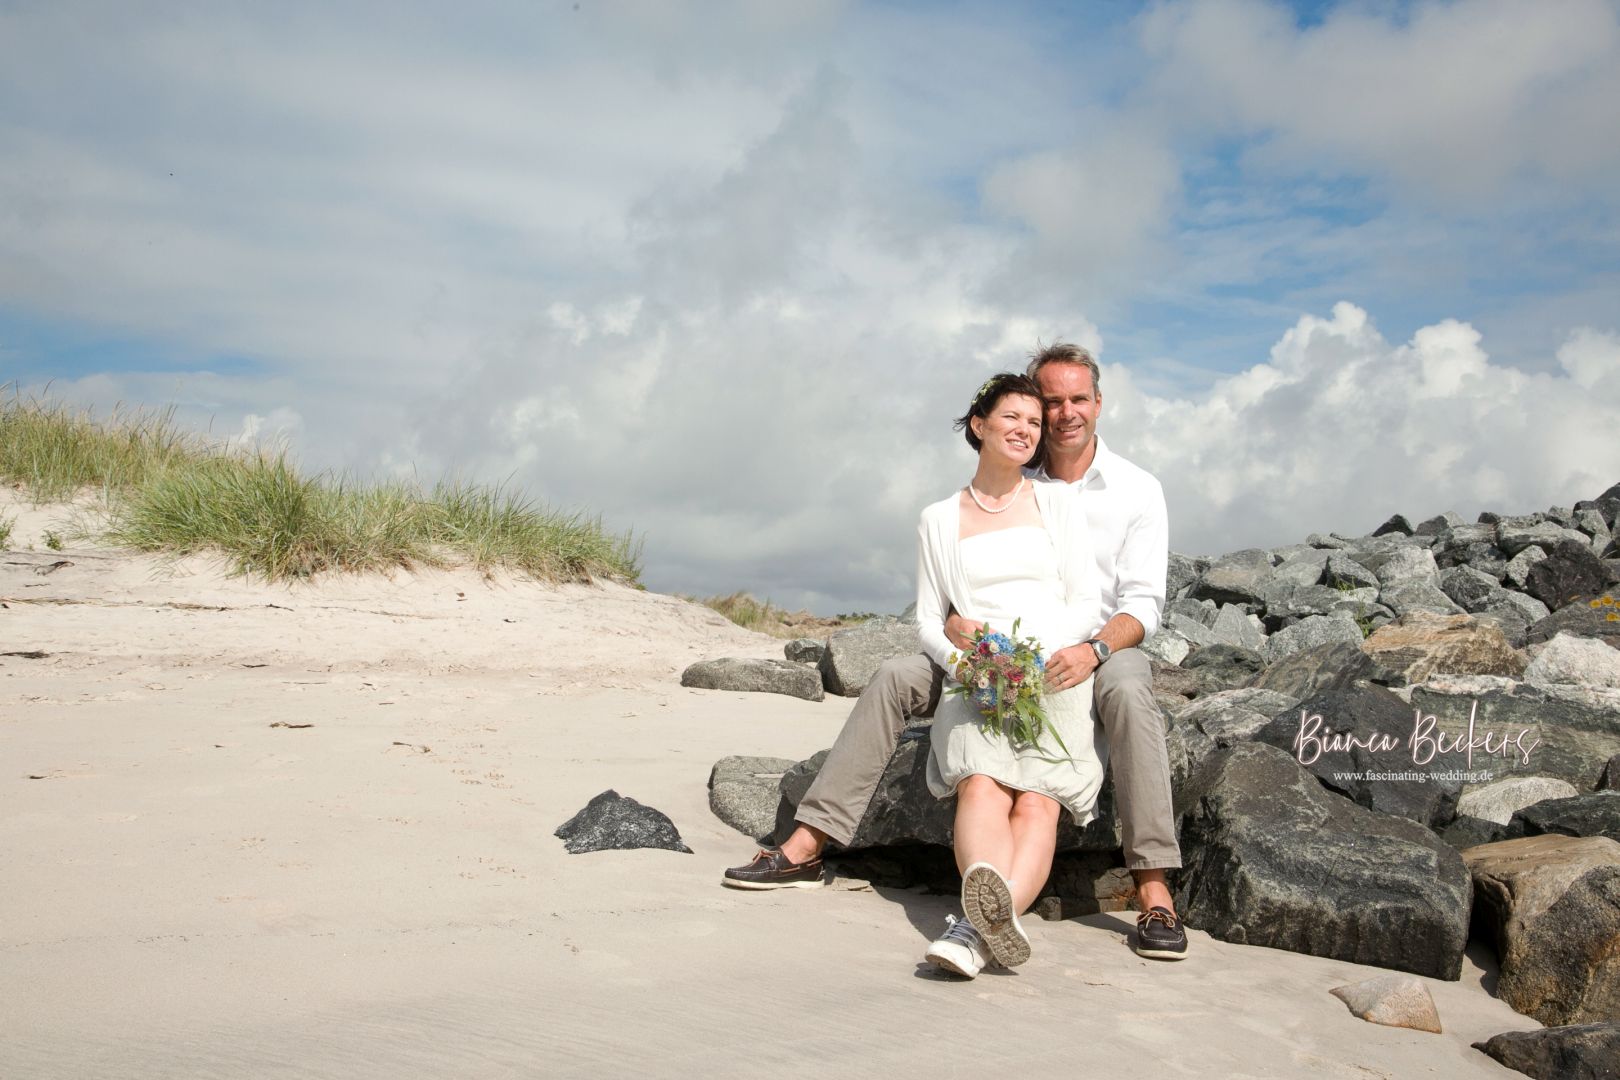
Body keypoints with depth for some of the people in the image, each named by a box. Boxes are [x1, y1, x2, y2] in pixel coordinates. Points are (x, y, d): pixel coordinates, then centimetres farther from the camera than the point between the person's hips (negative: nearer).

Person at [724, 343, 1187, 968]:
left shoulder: (1136, 490, -1)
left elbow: (1143, 604, -8)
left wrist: (1094, 651, -30)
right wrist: (952, 620, -23)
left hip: (1097, 650, -3)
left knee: (1128, 690, -39)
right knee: (896, 677, -17)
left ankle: (1154, 891, -38)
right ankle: (806, 846, -17)